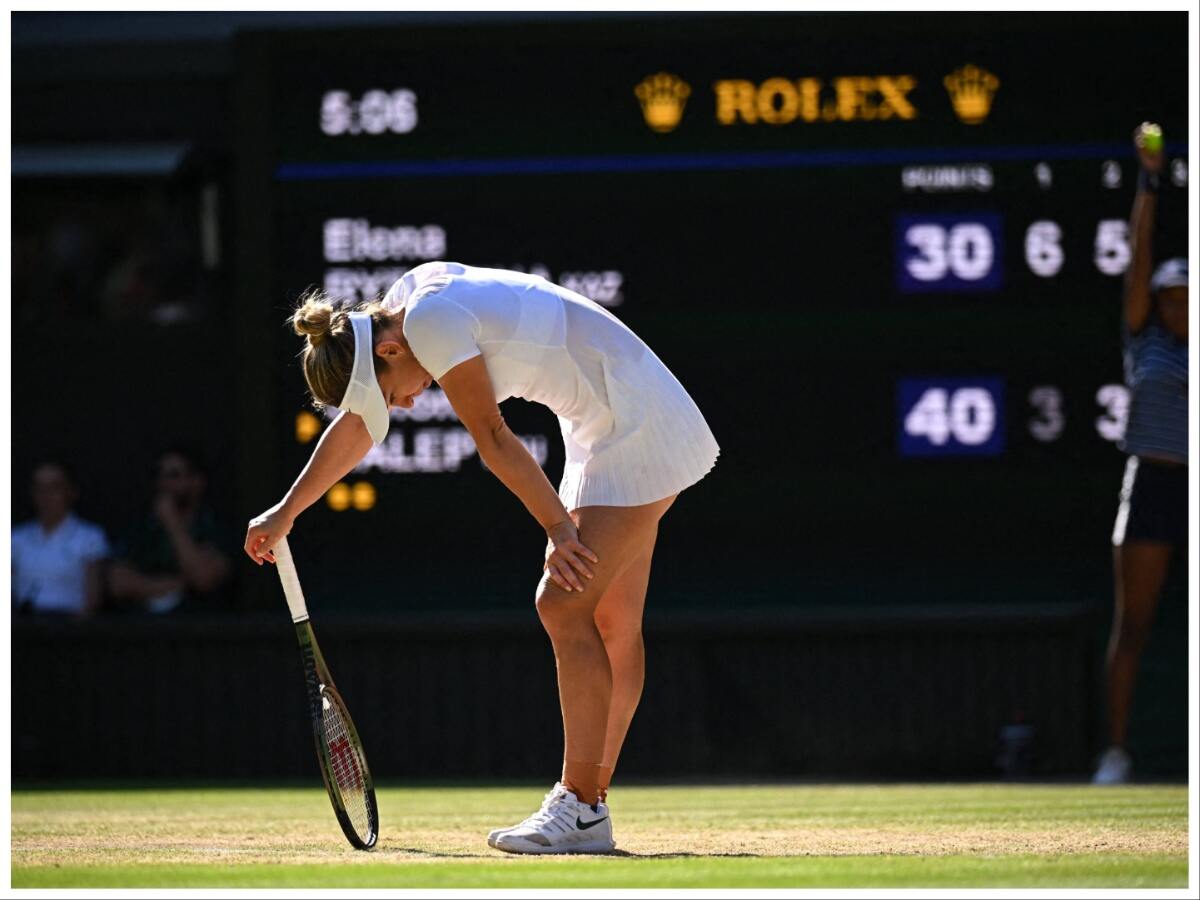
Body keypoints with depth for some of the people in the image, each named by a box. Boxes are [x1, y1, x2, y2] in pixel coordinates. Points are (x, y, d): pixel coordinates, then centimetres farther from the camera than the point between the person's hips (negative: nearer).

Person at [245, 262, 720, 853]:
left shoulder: (431, 322, -21)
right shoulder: (406, 305, 9)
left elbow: (492, 438, -16)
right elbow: (357, 426, 21)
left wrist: (557, 524, -8)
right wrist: (286, 512, 28)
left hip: (639, 427, -10)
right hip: (603, 430, 10)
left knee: (564, 606, -12)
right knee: (610, 625, 10)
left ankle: (582, 812, -11)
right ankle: (588, 798, 13)